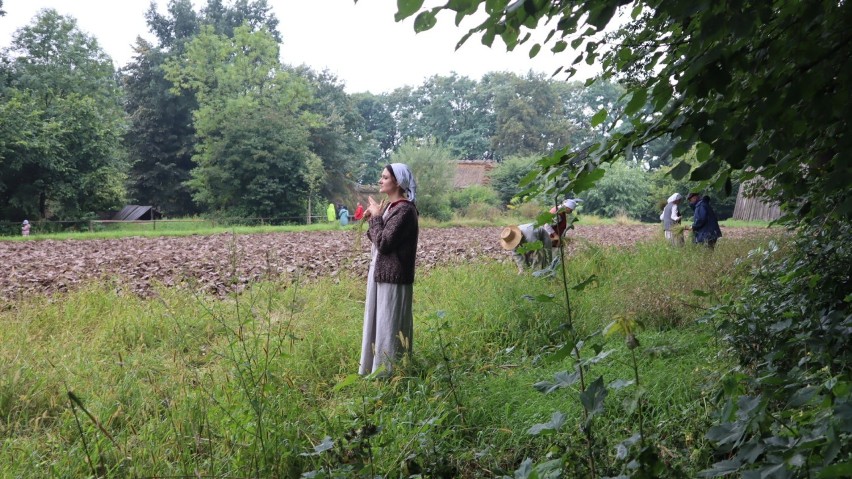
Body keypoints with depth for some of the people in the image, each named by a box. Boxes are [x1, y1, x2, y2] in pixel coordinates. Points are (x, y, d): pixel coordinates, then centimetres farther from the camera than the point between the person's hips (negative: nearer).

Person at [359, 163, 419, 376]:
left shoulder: (405, 210, -17)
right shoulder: (389, 206, 11)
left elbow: (384, 243, -22)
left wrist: (376, 217, -11)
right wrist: (372, 219, 2)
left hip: (392, 278, -10)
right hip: (380, 274, 10)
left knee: (389, 327, -2)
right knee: (378, 324, 16)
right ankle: (376, 371, 27)